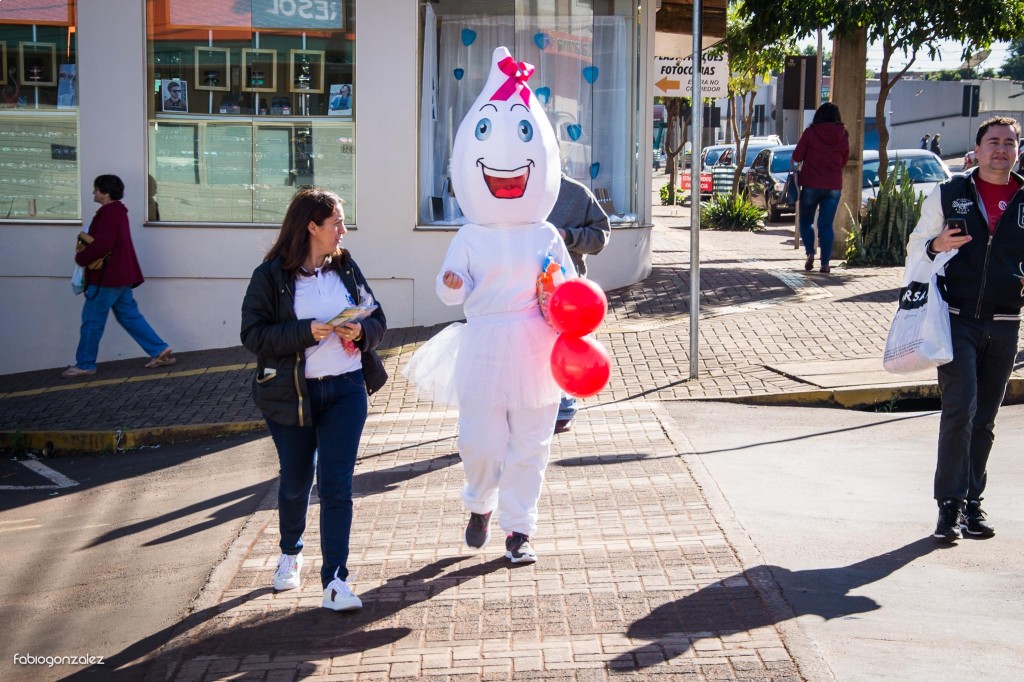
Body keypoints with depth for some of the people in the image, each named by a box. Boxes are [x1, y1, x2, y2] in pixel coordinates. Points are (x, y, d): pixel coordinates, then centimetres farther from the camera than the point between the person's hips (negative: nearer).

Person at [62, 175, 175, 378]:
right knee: (129, 316, 12)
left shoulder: (109, 214, -17)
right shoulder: (117, 211, 15)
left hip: (107, 277, -10)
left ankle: (85, 364, 6)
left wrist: (80, 258, -11)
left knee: (92, 320, -1)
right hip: (120, 276, 10)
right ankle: (160, 351, 8)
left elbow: (102, 245, -25)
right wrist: (86, 246, 6)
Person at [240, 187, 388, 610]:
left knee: (336, 483, -7)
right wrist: (307, 332, -22)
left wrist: (362, 331, -11)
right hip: (290, 394, -2)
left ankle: (335, 580, -5)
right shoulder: (271, 275, -6)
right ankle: (290, 554, 41)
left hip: (345, 389, 2)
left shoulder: (346, 269, 6)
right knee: (295, 481, 14)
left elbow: (378, 320, 12)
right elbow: (253, 334, -12)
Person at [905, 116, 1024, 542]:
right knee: (959, 409, -13)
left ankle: (972, 501, 19)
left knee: (985, 419, 9)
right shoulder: (948, 194, 4)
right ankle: (950, 504, -7)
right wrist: (936, 246, -14)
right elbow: (916, 247, 8)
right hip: (957, 319, -2)